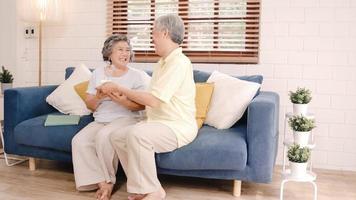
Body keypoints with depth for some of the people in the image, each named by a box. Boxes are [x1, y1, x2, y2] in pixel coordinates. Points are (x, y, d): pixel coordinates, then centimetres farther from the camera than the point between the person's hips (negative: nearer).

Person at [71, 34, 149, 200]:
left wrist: (123, 101, -22)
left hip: (126, 118, -4)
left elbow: (142, 105, -4)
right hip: (100, 121, 4)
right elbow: (90, 105, 10)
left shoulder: (137, 75, 5)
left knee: (104, 136, -33)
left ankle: (107, 181, -12)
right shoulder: (98, 73, 13)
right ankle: (103, 183, -19)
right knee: (79, 141, -23)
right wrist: (98, 97, -13)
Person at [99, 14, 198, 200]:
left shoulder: (179, 62, -16)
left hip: (178, 127, -10)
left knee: (136, 134, -32)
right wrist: (120, 97, 10)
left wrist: (118, 88, -14)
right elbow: (151, 99, 14)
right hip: (158, 122, 10)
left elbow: (154, 100, -23)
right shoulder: (162, 62, 16)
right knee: (117, 136, -2)